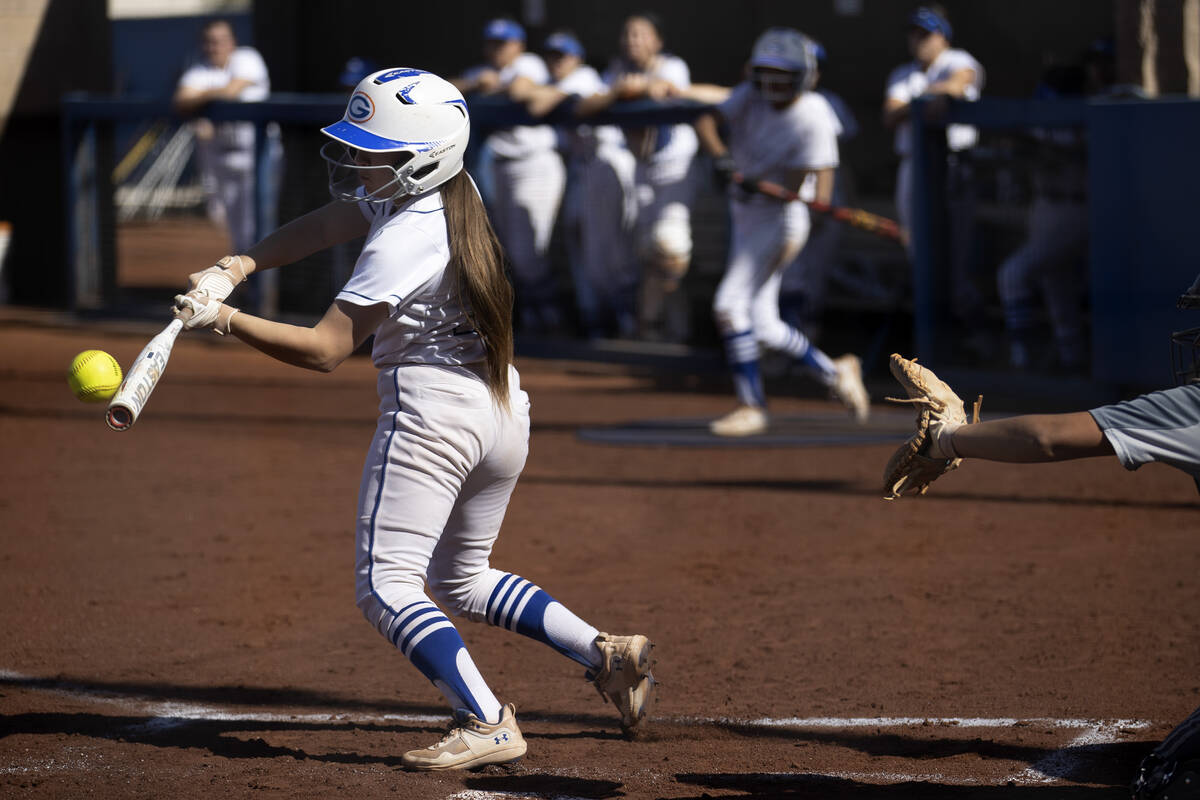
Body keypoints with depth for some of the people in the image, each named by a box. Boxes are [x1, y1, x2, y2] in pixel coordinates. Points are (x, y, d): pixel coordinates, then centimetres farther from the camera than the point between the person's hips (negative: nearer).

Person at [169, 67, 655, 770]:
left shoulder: (403, 241, -19)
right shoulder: (451, 192, 8)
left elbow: (324, 350, -19)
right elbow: (325, 226, 9)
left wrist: (224, 319, -16)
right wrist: (235, 267, -3)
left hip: (432, 411, -10)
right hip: (505, 413, 10)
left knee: (387, 588, -6)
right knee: (463, 578, 24)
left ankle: (488, 724, -18)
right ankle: (606, 653, 11)